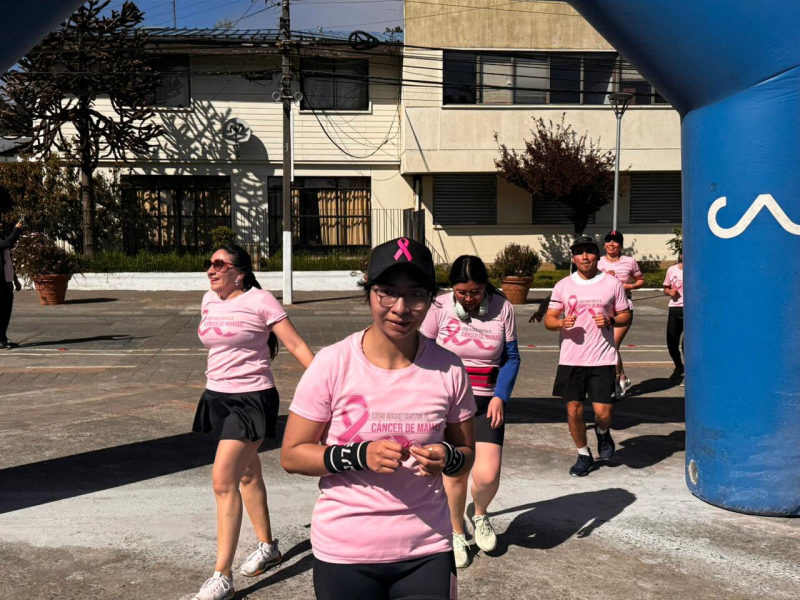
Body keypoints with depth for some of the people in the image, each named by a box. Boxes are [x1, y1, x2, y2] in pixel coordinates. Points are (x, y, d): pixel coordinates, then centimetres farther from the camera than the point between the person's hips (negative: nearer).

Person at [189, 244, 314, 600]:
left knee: (223, 479, -15)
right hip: (218, 397, 7)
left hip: (252, 398, -7)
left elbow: (296, 346, -12)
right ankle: (267, 547, 38)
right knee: (247, 475, 19)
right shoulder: (209, 301, 7)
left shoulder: (260, 301, -12)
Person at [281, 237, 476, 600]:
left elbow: (467, 454, 7)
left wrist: (448, 459, -16)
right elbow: (291, 455, -7)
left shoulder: (448, 369, -4)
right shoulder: (332, 364, -11)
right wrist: (360, 455, -22)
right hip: (344, 554, -1)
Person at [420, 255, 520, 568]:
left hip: (487, 401, 1)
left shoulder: (502, 308, -6)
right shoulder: (439, 307, -9)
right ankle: (456, 534, 29)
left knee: (487, 475, -9)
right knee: (454, 471, 3)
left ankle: (480, 515, 27)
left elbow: (511, 357, 2)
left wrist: (500, 397, -9)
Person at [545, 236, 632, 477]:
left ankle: (602, 432, 30)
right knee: (573, 409, 4)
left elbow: (626, 316, 9)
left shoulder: (612, 284, 3)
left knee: (603, 412, -7)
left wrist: (610, 321, -12)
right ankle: (584, 455, 25)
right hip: (571, 359, 2)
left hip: (603, 358, -1)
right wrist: (562, 323, -15)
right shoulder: (563, 286, 5)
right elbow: (549, 319, 7)